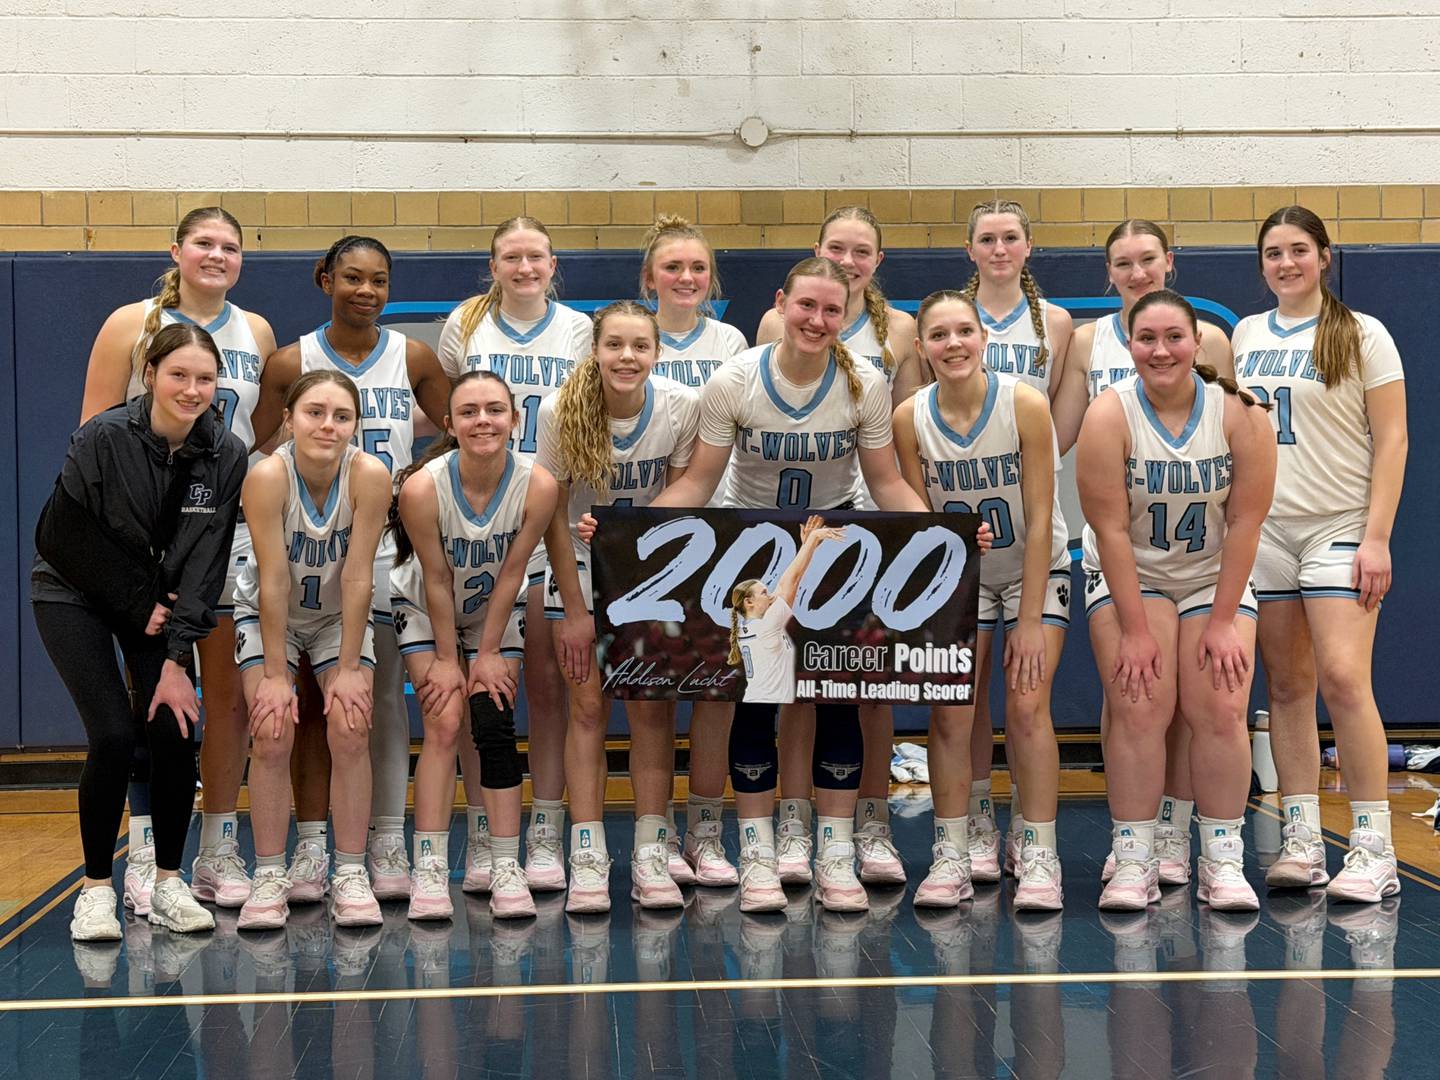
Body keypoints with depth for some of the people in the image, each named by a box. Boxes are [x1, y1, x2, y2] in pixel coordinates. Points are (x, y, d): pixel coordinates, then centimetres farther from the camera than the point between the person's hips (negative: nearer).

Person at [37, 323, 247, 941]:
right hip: (75, 594, -3)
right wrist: (140, 606, -15)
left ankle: (167, 883, 6)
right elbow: (63, 538, -18)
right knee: (114, 736, -16)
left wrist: (176, 659, -20)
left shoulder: (226, 456, -14)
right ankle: (96, 888, -1)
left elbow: (205, 563, -14)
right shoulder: (103, 438, -24)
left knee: (173, 732, -11)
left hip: (158, 598, 3)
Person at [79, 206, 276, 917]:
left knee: (229, 697, 4)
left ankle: (219, 854, 13)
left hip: (234, 531, 3)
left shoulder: (257, 333, 9)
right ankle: (145, 857, 3)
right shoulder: (133, 325, -1)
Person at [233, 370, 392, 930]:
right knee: (272, 733, -14)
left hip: (339, 614, 1)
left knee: (350, 729, -13)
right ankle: (269, 878, -2)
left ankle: (351, 875, -2)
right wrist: (275, 674, -22)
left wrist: (349, 668, -19)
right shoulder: (268, 476, -29)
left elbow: (357, 576, -22)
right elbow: (274, 581, -26)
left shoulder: (370, 475, -27)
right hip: (268, 613, -1)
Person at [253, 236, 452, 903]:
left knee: (385, 698, 3)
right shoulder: (292, 363, -1)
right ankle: (310, 846, 8)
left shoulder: (412, 358, 3)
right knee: (312, 702, 2)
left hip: (389, 545, 1)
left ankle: (387, 847, 10)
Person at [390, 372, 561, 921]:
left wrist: (488, 654, -11)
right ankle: (429, 869, -8)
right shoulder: (422, 486, -31)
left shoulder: (537, 485, -27)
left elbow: (511, 573, -16)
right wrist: (446, 659, -12)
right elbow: (437, 578, -20)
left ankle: (506, 868, -1)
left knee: (495, 727, -7)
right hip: (424, 609, -1)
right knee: (443, 726, -13)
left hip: (497, 610, 2)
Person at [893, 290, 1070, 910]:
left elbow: (1039, 519, -17)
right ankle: (951, 855, 4)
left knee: (1027, 707, -12)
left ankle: (1039, 855, -3)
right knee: (950, 712, -6)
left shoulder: (1025, 404, -20)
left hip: (1036, 570, -2)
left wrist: (1030, 619, -17)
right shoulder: (909, 418, -13)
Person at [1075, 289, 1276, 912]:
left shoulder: (1239, 414, -13)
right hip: (1127, 577, -1)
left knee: (1221, 711, -10)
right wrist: (1135, 629, -17)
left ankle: (1224, 862, -1)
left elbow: (1245, 521, -10)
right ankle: (1133, 862, -8)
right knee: (1139, 709, -14)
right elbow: (1111, 528, -16)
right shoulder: (1109, 416, -16)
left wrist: (1224, 620, -12)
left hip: (1215, 578, 1)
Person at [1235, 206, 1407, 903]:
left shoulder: (1362, 335, 0)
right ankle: (1302, 842, 8)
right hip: (1262, 528, 5)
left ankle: (1373, 850, -10)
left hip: (1338, 528, -4)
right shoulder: (1245, 335, 13)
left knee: (1341, 678, -15)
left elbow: (1392, 439, -4)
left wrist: (1377, 537, -13)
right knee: (1286, 685, 4)